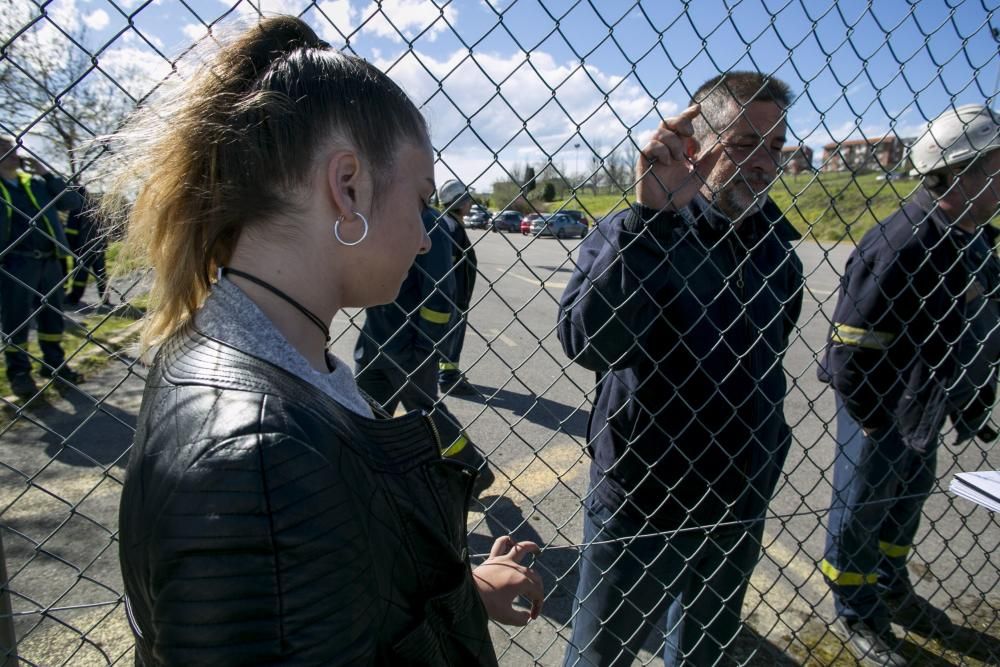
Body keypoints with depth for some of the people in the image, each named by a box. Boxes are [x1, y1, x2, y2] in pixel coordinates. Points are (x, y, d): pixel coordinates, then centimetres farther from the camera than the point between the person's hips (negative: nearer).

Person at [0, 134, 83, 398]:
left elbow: (71, 202, 3)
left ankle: (55, 364, 22)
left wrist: (47, 175, -1)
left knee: (53, 315, 10)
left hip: (49, 260, 4)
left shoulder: (35, 182, 14)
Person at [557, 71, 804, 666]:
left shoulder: (776, 244, 2)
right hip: (641, 501, -5)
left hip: (741, 503, 5)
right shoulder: (632, 236, -16)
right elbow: (588, 343, -35)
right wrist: (650, 213, -39)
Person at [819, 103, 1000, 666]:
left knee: (908, 497, 26)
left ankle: (891, 587, 52)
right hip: (879, 409, -9)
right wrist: (884, 437, -21)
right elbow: (848, 361, -29)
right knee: (860, 508, 12)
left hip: (927, 406, 9)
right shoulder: (900, 248, -30)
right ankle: (857, 611, 36)